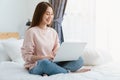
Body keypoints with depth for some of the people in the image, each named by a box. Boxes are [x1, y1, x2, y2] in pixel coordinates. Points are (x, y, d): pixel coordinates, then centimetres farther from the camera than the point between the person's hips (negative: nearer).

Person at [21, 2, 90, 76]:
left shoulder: (53, 32, 12)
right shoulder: (31, 32, -7)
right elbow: (27, 57, -10)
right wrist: (45, 57, -23)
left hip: (52, 63, 6)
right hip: (36, 66, -6)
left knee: (79, 60, -12)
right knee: (45, 62, -41)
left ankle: (48, 72, -28)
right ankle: (68, 72, -21)